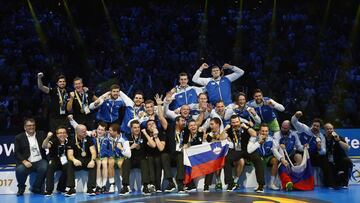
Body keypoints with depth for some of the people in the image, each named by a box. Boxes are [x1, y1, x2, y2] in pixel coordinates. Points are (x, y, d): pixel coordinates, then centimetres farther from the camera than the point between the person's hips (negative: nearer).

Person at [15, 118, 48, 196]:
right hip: (27, 162, -1)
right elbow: (17, 153, 1)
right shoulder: (19, 137, 7)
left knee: (44, 168, -31)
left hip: (39, 161, 1)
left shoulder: (41, 134, 13)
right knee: (19, 170, -31)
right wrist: (24, 161, -16)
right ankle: (21, 188, 0)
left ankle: (36, 188, -6)